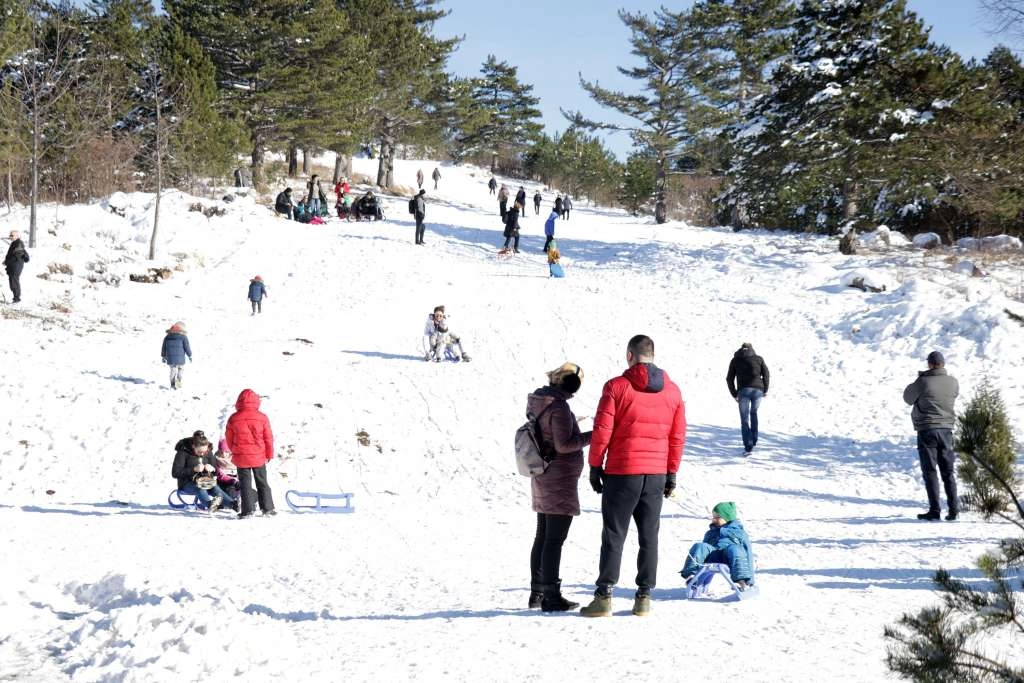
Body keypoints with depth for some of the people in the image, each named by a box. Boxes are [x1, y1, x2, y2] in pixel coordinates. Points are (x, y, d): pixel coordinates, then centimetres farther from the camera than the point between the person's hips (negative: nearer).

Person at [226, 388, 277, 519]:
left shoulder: (233, 419, -6)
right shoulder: (262, 417, -8)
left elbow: (229, 438, 4)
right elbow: (268, 438, -1)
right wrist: (269, 454, 13)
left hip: (241, 458, 0)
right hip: (259, 457, 0)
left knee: (245, 484, 7)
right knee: (262, 483, 13)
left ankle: (247, 510, 4)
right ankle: (267, 509, 14)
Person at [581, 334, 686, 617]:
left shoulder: (616, 387, -7)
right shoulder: (672, 390, 6)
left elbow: (602, 431, -8)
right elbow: (678, 436, 8)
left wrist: (595, 466, 1)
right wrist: (672, 473, 15)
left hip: (621, 472, -4)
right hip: (657, 474, 4)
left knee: (613, 535, 1)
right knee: (649, 536, 10)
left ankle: (604, 596, -2)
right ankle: (644, 597, 10)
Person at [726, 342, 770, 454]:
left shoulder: (735, 360, 15)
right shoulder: (758, 359, 15)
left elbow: (729, 379, 11)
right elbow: (766, 374, 5)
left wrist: (734, 394, 16)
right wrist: (765, 390, 13)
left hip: (743, 391, -1)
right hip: (758, 390, 1)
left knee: (744, 419, 2)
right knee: (754, 413, 25)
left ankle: (748, 447, -10)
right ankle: (754, 440, 21)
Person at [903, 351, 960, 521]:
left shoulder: (923, 382, -14)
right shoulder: (953, 382, -2)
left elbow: (908, 398, 0)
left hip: (927, 430, -4)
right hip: (946, 429, 4)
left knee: (930, 472, 1)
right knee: (948, 472, 11)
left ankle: (934, 510, -3)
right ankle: (953, 510, 7)